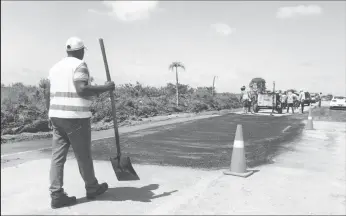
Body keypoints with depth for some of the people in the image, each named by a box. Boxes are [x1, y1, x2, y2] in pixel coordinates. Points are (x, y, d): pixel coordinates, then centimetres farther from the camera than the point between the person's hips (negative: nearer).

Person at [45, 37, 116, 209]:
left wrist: (50, 115, 23)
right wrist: (105, 88, -12)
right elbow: (82, 90, -22)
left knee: (58, 156, 5)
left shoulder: (56, 67, 16)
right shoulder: (79, 65, -8)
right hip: (76, 117, -7)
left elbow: (48, 94, 15)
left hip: (57, 116, 7)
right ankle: (92, 188, 23)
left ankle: (57, 195, 6)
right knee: (83, 155, 6)